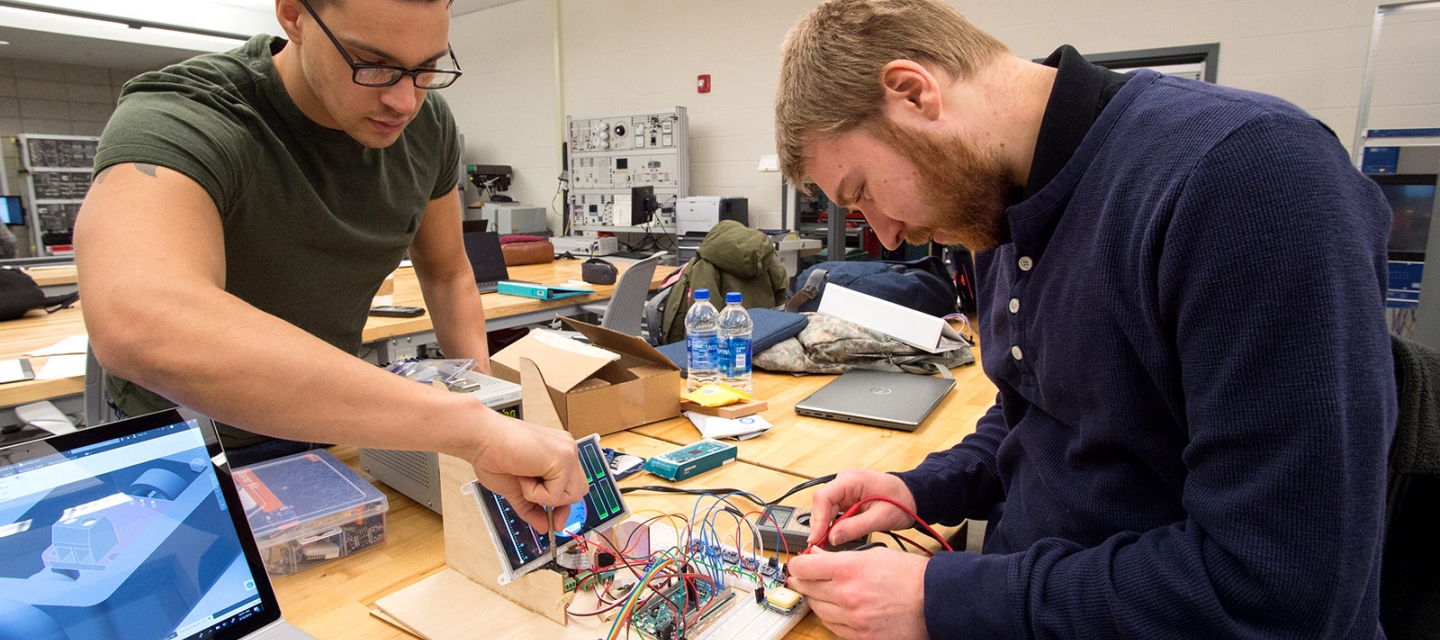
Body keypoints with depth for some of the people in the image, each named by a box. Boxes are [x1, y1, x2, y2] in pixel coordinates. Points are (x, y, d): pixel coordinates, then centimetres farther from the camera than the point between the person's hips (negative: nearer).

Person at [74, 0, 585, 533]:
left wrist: (486, 406, -9)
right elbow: (139, 323, -51)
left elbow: (446, 273, 3)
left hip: (329, 426, 4)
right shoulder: (178, 120, -30)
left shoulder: (426, 125, -11)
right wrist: (469, 426, -56)